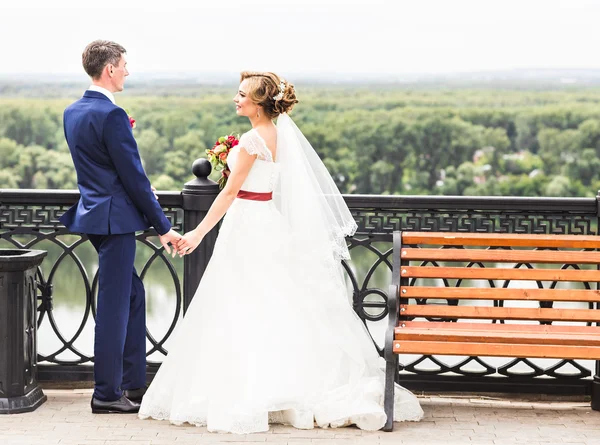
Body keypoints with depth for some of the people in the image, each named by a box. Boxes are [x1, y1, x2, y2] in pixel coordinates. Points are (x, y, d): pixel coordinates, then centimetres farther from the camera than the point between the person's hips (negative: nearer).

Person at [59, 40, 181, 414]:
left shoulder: (72, 113, 10)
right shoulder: (111, 115, -19)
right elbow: (134, 176, -18)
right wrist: (163, 226, -12)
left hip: (92, 211, 9)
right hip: (115, 218, -9)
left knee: (133, 296, 17)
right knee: (114, 305, -1)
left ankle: (133, 383, 23)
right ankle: (107, 394, 6)